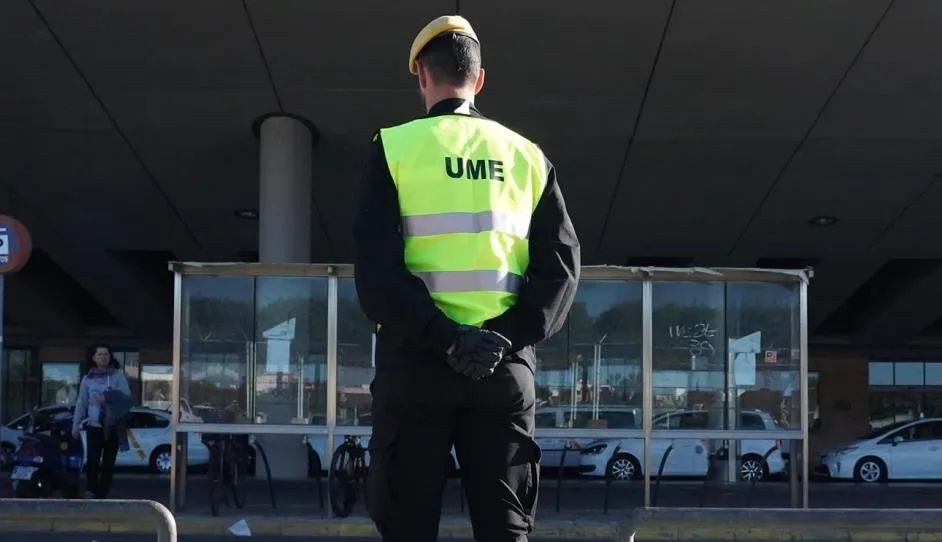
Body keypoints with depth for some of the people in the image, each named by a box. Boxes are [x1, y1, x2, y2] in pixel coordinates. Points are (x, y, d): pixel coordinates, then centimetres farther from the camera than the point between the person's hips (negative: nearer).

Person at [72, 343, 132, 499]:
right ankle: (90, 490, 2)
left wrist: (108, 399, -19)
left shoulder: (118, 375, 3)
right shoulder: (87, 378, 8)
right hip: (94, 426, 0)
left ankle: (101, 495, 10)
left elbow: (127, 396, -5)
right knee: (92, 461, -14)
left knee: (108, 463, 2)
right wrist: (76, 425, 6)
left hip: (113, 426, 0)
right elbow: (81, 403, 9)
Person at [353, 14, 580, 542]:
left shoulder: (394, 147, 0)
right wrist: (510, 337, -9)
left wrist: (444, 339, -13)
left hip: (415, 360, -2)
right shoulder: (526, 155, 9)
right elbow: (561, 264, -1)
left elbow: (376, 272, -11)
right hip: (507, 366, 2)